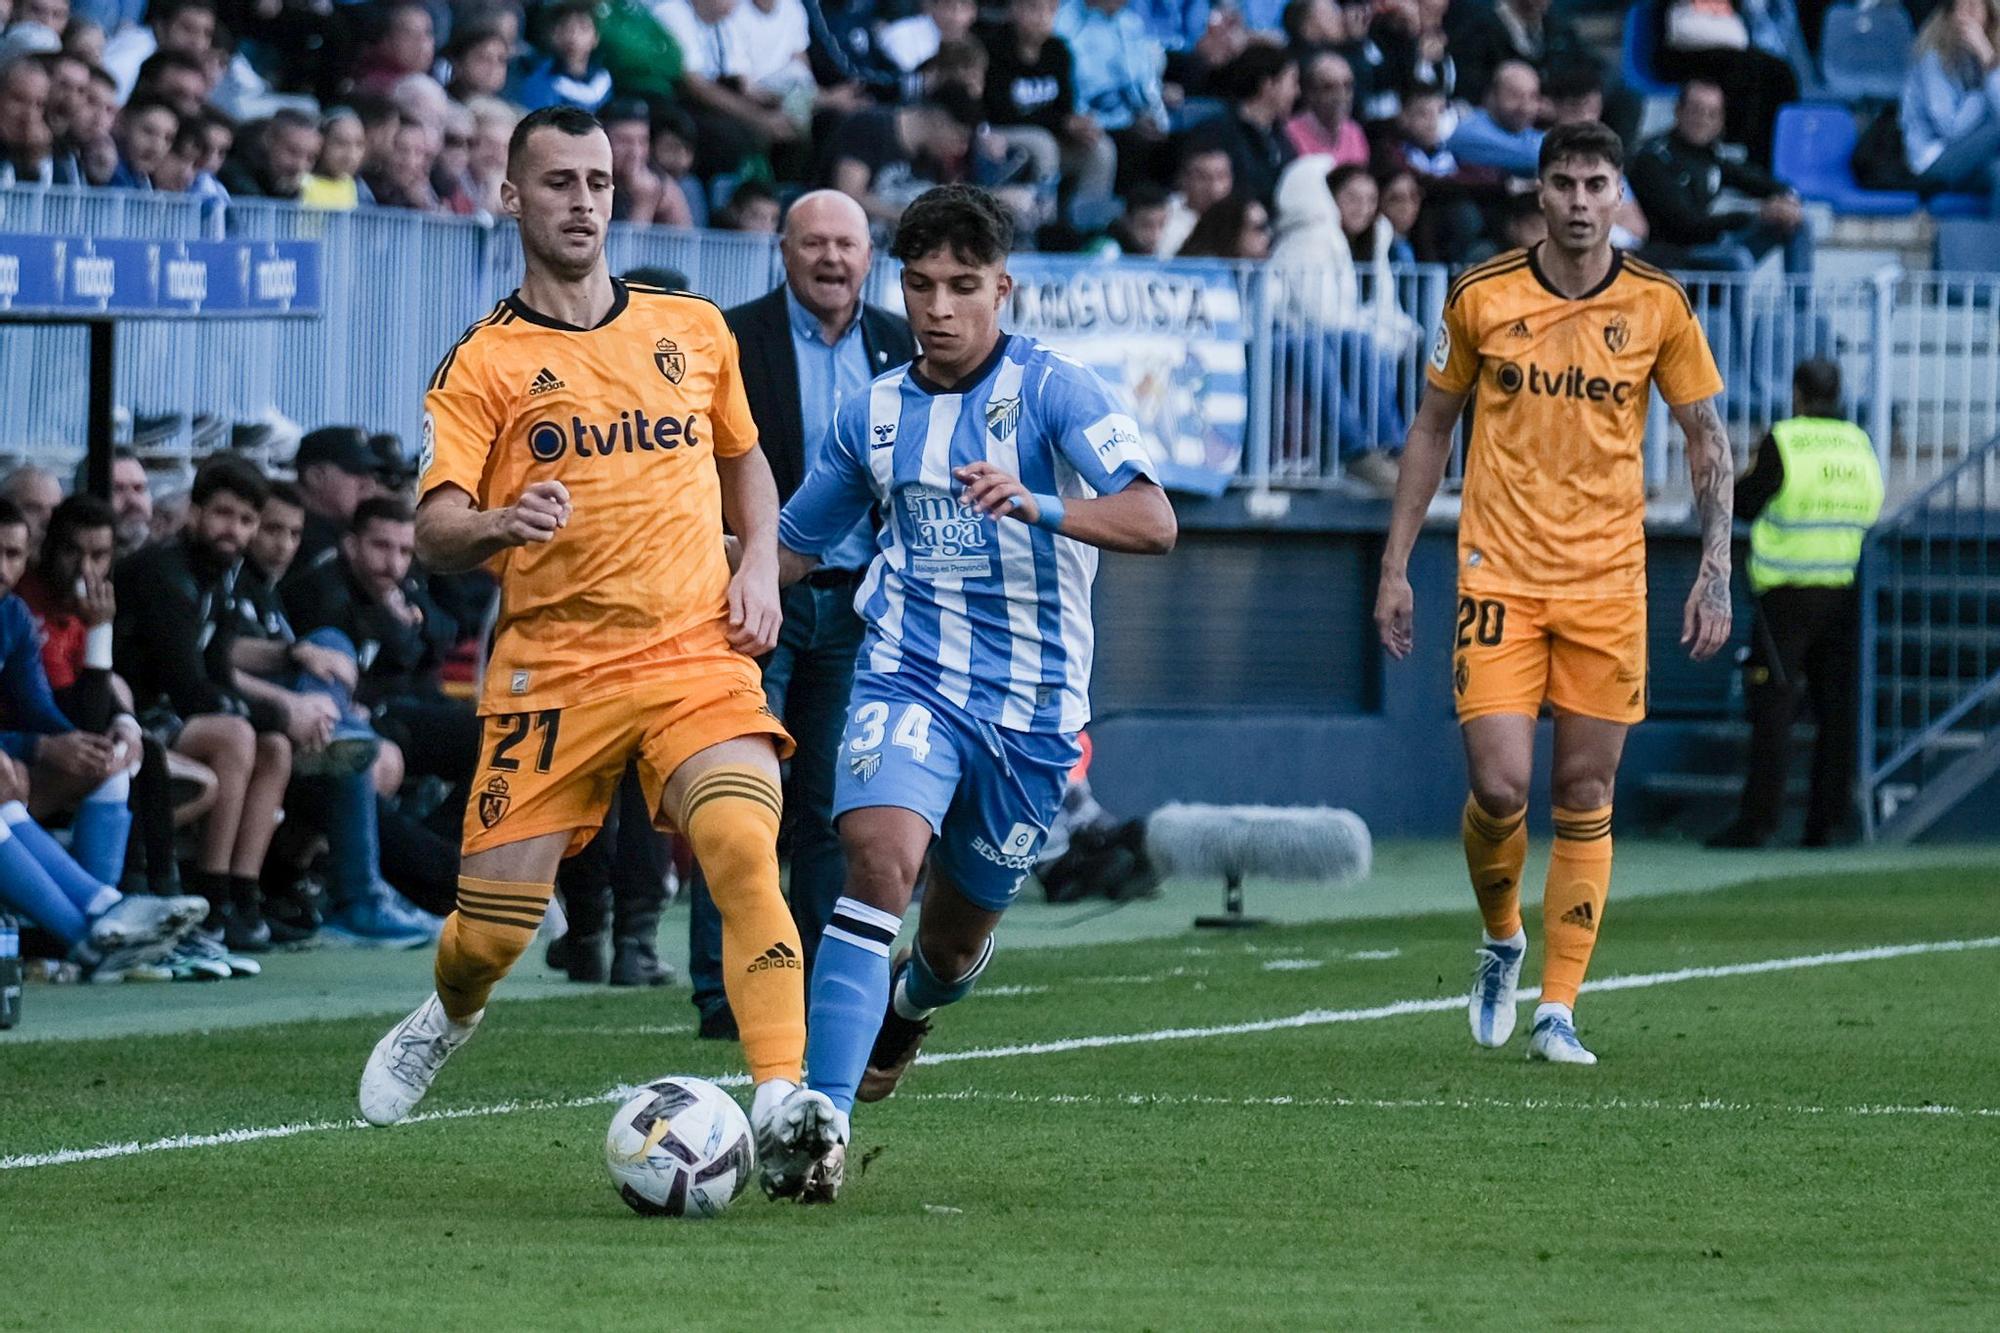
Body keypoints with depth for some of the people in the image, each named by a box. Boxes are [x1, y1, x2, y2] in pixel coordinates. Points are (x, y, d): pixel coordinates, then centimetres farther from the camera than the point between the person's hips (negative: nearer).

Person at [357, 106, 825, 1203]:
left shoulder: (693, 331, 12)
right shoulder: (485, 363, 1)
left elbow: (743, 460, 28)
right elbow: (433, 527, -8)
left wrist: (758, 566, 10)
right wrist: (499, 525, -30)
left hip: (698, 654, 1)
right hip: (553, 667, -1)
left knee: (744, 848, -25)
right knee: (492, 927, 0)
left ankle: (781, 1112, -31)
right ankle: (449, 1016, 38)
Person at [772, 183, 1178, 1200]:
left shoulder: (1053, 389, -7)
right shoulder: (875, 414, 7)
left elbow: (1153, 522, -20)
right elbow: (794, 545, 21)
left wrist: (1037, 507, -37)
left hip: (1031, 702, -1)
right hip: (909, 677, 1)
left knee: (956, 938, 13)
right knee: (882, 857, -28)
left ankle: (906, 1005, 53)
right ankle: (822, 1119, -32)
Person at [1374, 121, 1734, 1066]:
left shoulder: (1658, 306, 0)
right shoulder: (1480, 298, 0)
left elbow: (1708, 438, 8)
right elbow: (1432, 427, 10)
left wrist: (1715, 572, -1)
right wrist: (1396, 565, 6)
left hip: (1608, 582, 1)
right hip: (1499, 576, -1)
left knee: (1585, 799, 1)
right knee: (1499, 786, -12)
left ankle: (1558, 1010, 7)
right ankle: (1501, 940, 18)